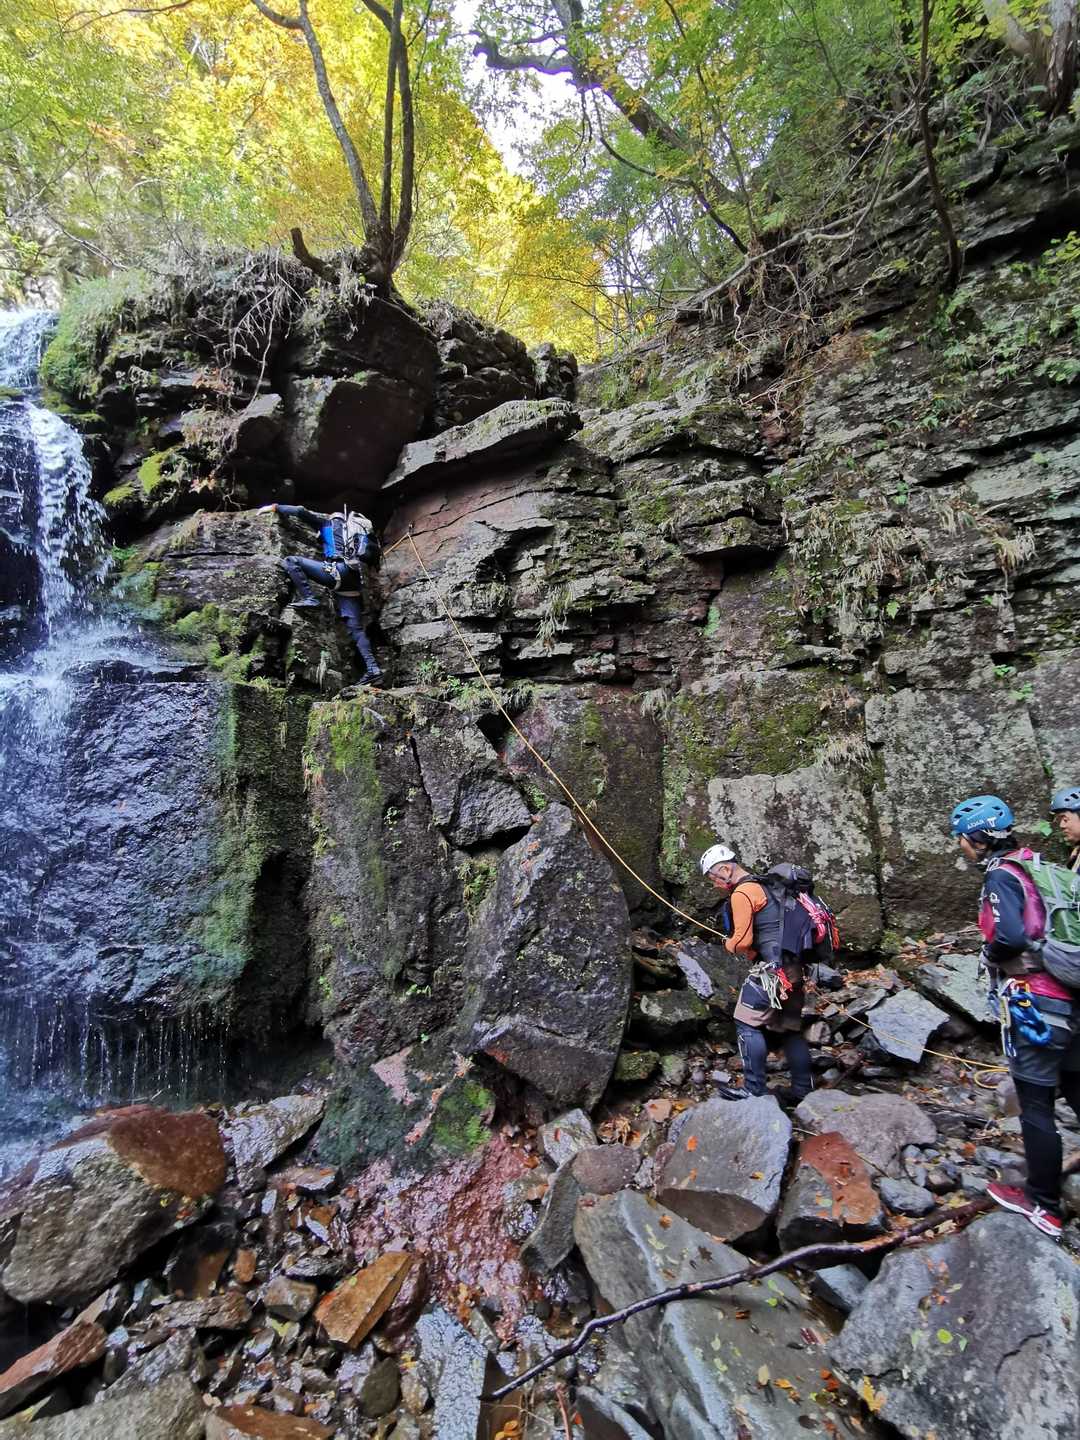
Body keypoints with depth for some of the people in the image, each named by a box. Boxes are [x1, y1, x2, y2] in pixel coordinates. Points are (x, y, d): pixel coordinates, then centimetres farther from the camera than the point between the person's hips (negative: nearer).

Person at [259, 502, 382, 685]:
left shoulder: (330, 521, 17)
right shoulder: (360, 528, 33)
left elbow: (301, 512, 9)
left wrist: (274, 508, 18)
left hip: (337, 570, -6)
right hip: (354, 579, 6)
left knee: (290, 561, 1)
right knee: (356, 628, 4)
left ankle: (309, 599, -8)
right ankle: (372, 667, -7)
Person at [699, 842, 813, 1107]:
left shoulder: (741, 893, -13)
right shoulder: (762, 885, 17)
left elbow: (742, 941, -17)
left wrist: (728, 944, 4)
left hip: (771, 968, -10)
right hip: (792, 968, 10)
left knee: (748, 1025, 0)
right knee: (790, 1029, 16)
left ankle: (755, 1089, 4)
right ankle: (802, 1089, 22)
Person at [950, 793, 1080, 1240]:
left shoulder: (1001, 876, -14)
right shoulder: (1041, 865, 10)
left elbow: (1010, 937, -26)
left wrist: (989, 954, -8)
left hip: (1033, 1002, -8)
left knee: (1035, 1107, 4)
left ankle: (1043, 1206, 17)